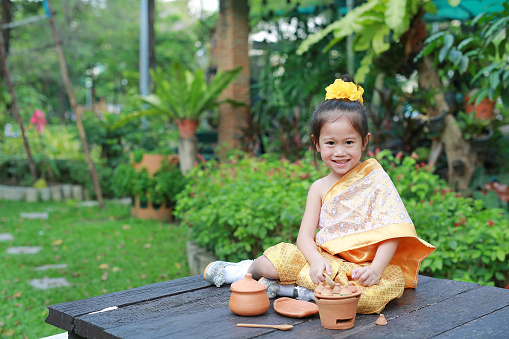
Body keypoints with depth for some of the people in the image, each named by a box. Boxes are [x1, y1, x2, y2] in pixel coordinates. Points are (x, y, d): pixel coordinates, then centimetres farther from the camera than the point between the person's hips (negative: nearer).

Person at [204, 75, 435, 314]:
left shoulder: (375, 178, 0)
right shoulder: (319, 188, 8)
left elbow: (392, 231, -7)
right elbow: (305, 236, 0)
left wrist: (376, 268, -22)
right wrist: (316, 261, -22)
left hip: (363, 268, -1)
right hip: (326, 261, 2)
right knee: (278, 256, -23)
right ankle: (249, 269, 13)